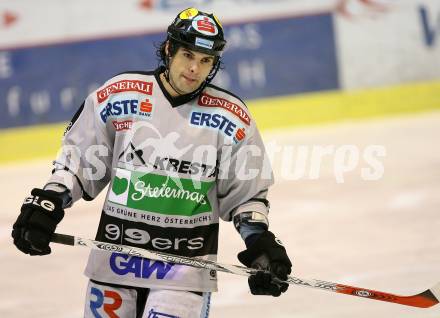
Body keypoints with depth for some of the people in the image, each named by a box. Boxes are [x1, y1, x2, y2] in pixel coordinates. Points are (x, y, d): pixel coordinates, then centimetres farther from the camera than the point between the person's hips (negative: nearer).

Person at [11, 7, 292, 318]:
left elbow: (247, 193, 4)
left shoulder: (231, 117, -5)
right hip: (116, 254, 2)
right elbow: (78, 158, 6)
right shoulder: (118, 95, -4)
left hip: (186, 261, -2)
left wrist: (261, 242, -9)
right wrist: (47, 202, -5)